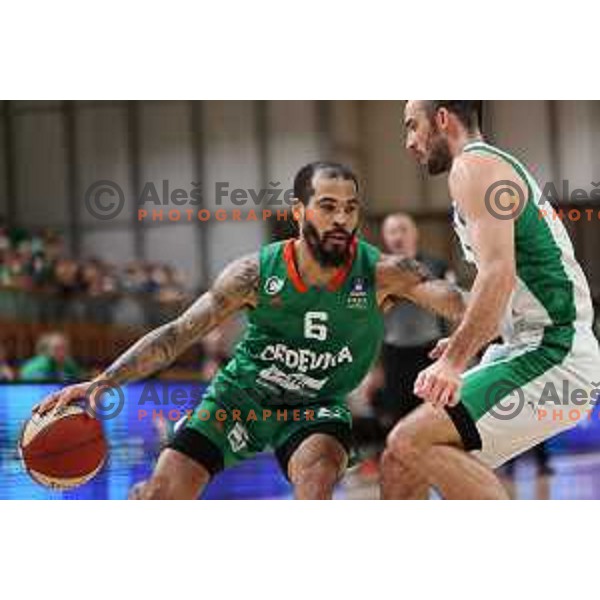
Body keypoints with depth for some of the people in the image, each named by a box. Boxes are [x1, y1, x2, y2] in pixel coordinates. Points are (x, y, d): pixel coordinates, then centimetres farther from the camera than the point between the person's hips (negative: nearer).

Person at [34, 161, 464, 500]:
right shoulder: (256, 274, -19)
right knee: (162, 493, -5)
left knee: (319, 471, -34)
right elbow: (178, 333, -16)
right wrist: (103, 381, -26)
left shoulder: (381, 275, -22)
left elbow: (448, 298, -37)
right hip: (241, 393, 1)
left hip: (316, 407, -1)